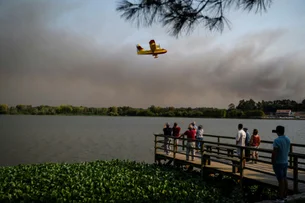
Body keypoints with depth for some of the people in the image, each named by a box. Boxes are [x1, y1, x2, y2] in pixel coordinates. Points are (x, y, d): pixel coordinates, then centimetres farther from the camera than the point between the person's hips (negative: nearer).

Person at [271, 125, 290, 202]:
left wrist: (273, 163, -12)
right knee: (284, 179, 17)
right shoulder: (288, 139, 4)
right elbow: (288, 151, 14)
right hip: (285, 162, 8)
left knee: (281, 180, -2)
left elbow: (274, 153, -22)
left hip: (278, 163, -7)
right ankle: (284, 196, 28)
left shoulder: (277, 140, -22)